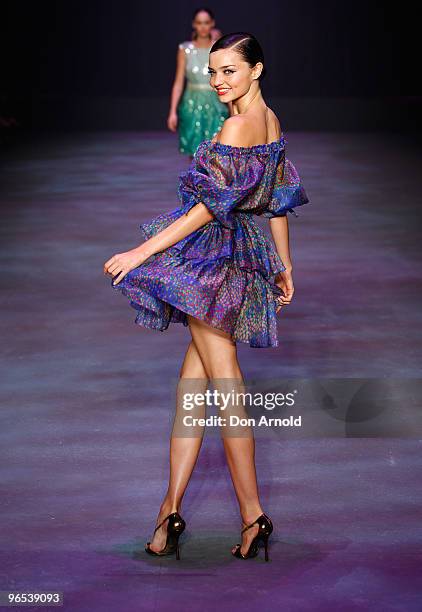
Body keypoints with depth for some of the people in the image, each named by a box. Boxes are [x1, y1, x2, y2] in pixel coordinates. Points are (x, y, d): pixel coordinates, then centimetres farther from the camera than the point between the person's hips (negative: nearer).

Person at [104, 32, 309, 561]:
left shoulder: (237, 127, -17)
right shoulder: (270, 120, 11)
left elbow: (213, 205, -19)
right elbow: (277, 199, 17)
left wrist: (142, 252, -17)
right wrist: (284, 264, 25)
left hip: (215, 257, -9)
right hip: (248, 257, 9)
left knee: (224, 384, -3)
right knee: (191, 383, 9)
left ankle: (253, 515, 3)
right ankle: (171, 507, 11)